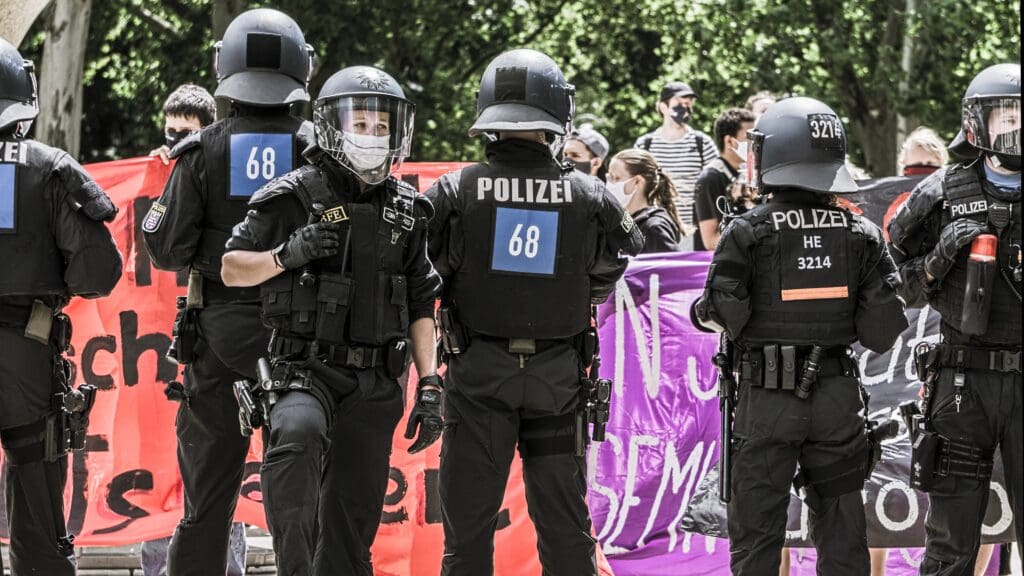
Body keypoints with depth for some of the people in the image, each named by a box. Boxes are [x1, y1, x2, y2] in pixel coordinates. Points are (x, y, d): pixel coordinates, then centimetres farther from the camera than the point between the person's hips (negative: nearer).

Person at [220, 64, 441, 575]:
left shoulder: (407, 211, 12)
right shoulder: (295, 197, -3)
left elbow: (420, 306, 16)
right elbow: (231, 269, 1)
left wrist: (429, 385, 9)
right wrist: (287, 255, -17)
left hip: (375, 385, 4)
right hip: (307, 367, -4)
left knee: (351, 531, 4)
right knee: (297, 435, -37)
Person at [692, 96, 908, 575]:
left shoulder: (747, 233, -8)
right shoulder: (860, 234, 1)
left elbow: (725, 315, -13)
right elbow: (883, 328, -2)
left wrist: (700, 311, 9)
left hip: (767, 397, -3)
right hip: (839, 395, 3)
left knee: (757, 534, 3)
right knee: (842, 533, 10)